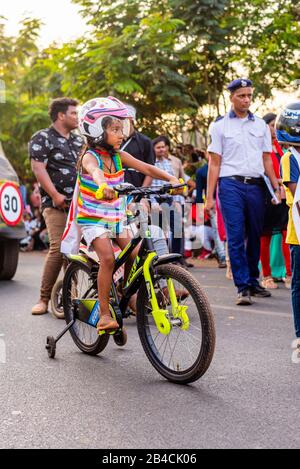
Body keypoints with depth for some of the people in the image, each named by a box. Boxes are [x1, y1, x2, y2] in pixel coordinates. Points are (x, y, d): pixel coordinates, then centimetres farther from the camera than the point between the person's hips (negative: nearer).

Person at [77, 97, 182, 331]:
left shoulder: (119, 156, 3)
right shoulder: (90, 157, -14)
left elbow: (146, 168, -6)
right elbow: (94, 170, -38)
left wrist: (171, 179, -23)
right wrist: (103, 185, -62)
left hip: (117, 218, 6)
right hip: (93, 219, -6)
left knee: (134, 255, -8)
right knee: (108, 257, -23)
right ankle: (104, 314, -17)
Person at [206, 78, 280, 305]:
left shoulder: (261, 125, 14)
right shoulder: (220, 125, 5)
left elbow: (267, 159, 15)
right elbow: (214, 163, 2)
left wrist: (276, 187, 3)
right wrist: (210, 196, -4)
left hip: (256, 186, 3)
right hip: (231, 185, -3)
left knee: (255, 237, 9)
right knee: (236, 238, -8)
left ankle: (253, 282, 21)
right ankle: (242, 287, -5)